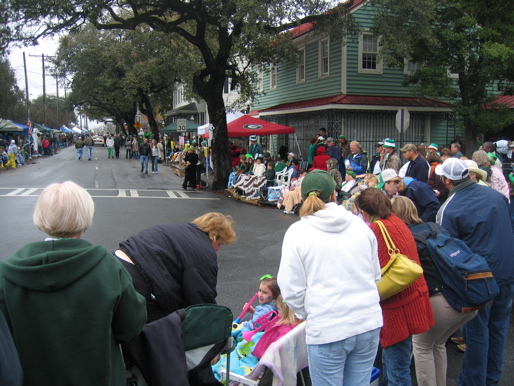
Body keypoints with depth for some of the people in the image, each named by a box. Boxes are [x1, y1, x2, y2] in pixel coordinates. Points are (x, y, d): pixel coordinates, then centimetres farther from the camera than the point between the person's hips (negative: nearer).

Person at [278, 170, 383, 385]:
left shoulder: (297, 232, -8)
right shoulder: (359, 224, 3)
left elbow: (292, 289, -7)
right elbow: (375, 276, 11)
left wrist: (306, 314, 12)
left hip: (327, 330, -4)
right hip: (369, 323, 4)